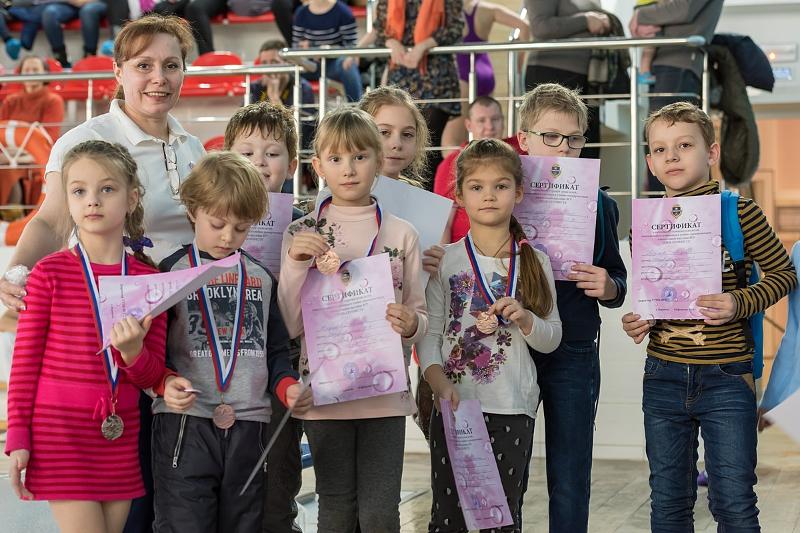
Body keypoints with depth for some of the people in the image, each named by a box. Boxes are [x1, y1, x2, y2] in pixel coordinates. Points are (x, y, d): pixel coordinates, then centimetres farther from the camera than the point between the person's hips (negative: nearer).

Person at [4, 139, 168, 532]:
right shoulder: (50, 273, -5)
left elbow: (151, 376, 5)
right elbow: (24, 361, -2)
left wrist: (133, 351, -16)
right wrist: (18, 438, -5)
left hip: (120, 437, 4)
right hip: (59, 431, -4)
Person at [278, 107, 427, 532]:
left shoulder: (402, 235, 3)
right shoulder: (301, 234, 1)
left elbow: (420, 318, 8)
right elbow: (291, 325, -3)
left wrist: (410, 324, -15)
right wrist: (295, 263, -15)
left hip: (385, 393, 0)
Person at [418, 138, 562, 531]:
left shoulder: (534, 262, 5)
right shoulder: (447, 259, 1)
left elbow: (551, 340, 8)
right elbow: (428, 332, -4)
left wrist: (523, 318, -13)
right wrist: (440, 382, -21)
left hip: (513, 409, 1)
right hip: (454, 404, -1)